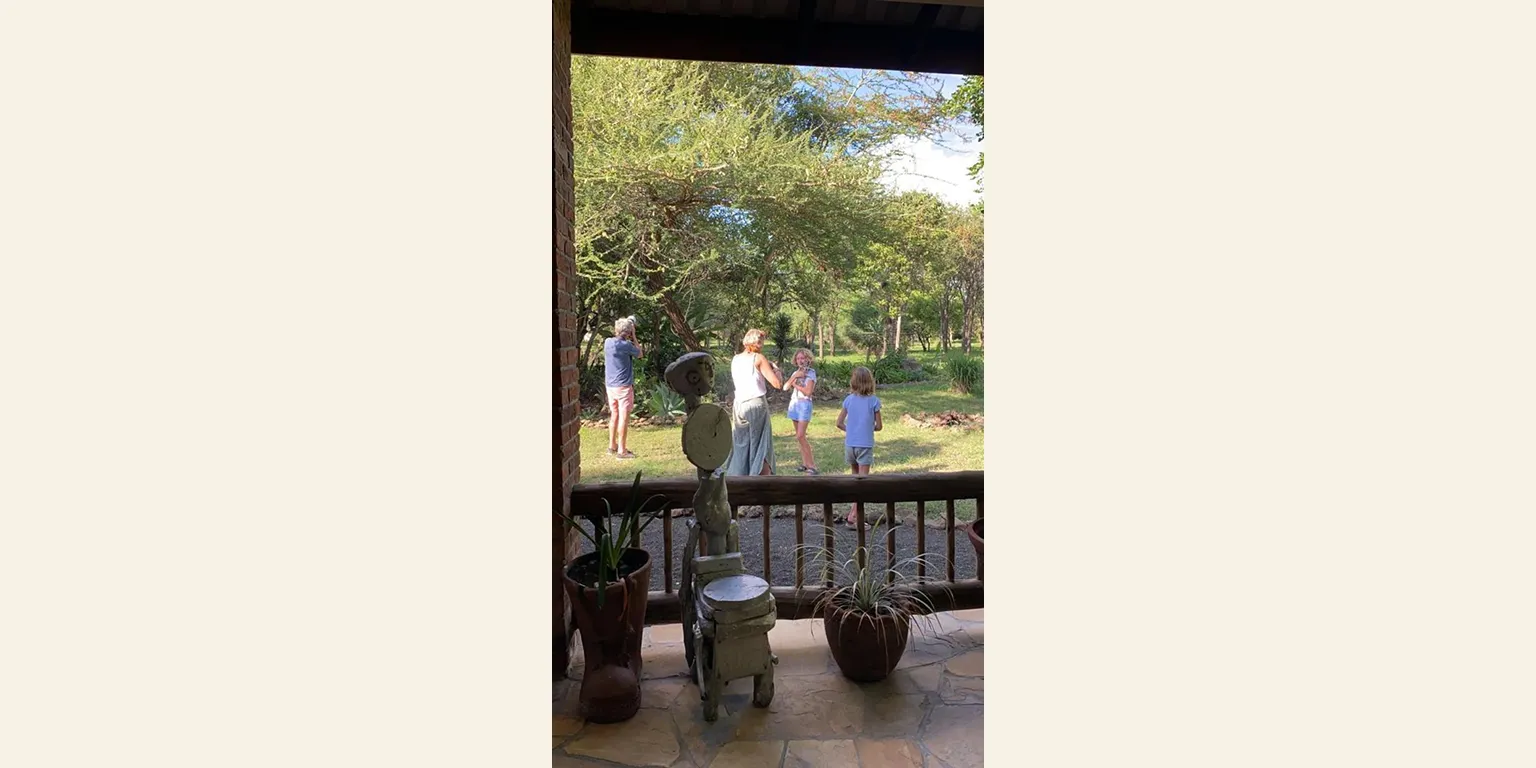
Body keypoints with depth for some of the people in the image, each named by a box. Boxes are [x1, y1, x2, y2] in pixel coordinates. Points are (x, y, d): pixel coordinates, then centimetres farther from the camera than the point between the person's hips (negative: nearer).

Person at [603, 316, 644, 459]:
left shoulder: (607, 342, 2)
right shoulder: (626, 345, -16)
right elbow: (640, 354, 1)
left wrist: (629, 339, 15)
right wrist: (633, 338, 2)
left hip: (610, 386, 7)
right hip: (624, 386, -7)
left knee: (614, 416, 16)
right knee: (624, 417, -1)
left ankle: (612, 446, 25)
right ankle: (622, 450, 2)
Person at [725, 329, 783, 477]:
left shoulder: (735, 359, 9)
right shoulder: (758, 358, -7)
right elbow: (777, 383, -13)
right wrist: (776, 369, 7)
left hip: (739, 406, 5)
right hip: (756, 405, -5)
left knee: (740, 447, 14)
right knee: (761, 448, 4)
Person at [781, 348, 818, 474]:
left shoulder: (811, 373, -5)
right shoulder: (796, 372, 13)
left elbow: (808, 392, -17)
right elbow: (785, 387, 2)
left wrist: (795, 384, -7)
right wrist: (794, 377, -10)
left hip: (804, 405, -7)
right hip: (793, 404, 7)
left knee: (800, 436, -14)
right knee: (799, 436, 8)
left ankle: (812, 465, -10)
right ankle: (805, 463, 13)